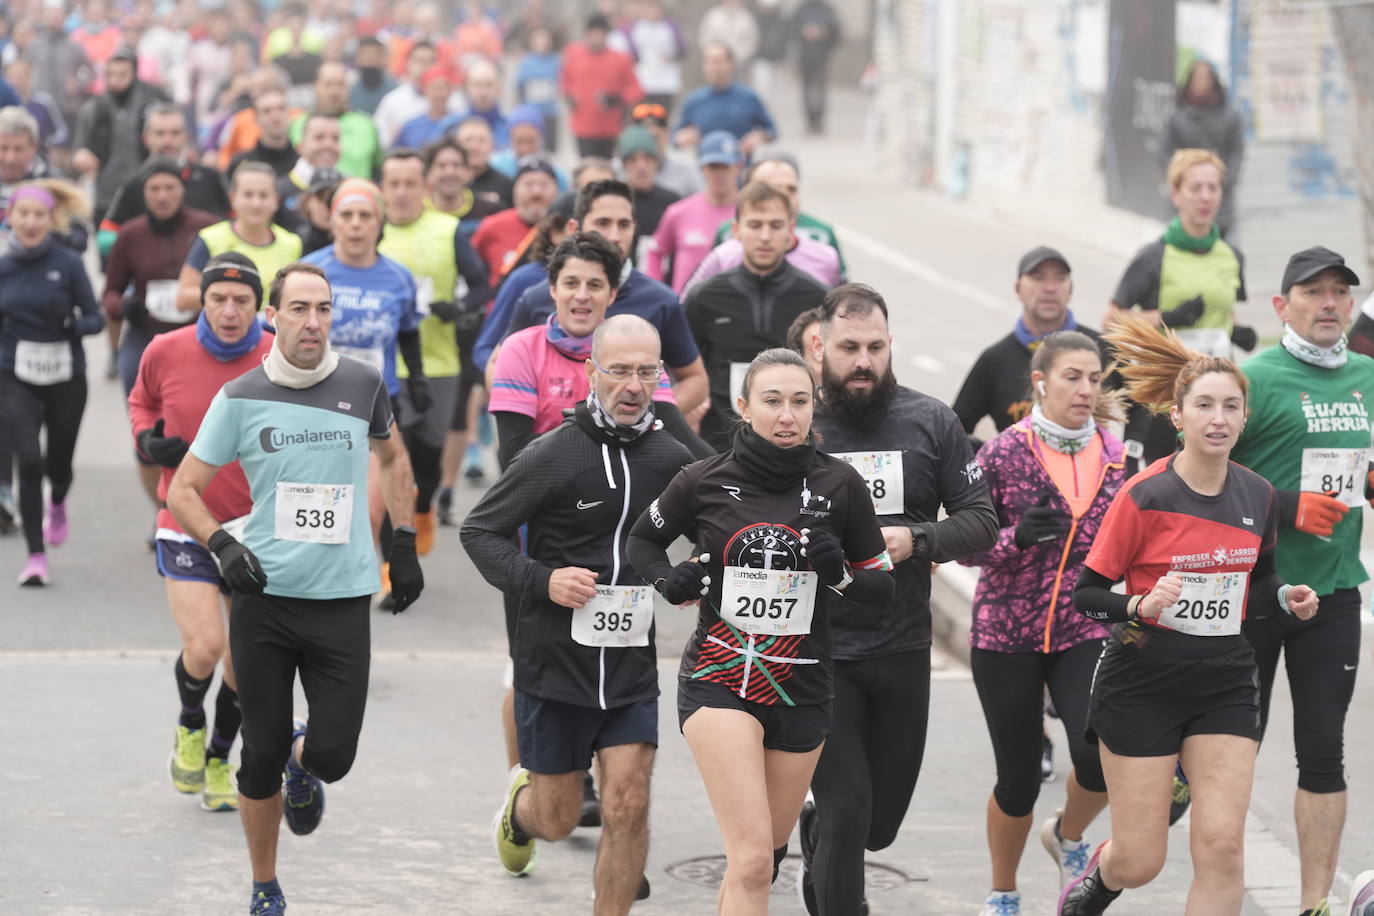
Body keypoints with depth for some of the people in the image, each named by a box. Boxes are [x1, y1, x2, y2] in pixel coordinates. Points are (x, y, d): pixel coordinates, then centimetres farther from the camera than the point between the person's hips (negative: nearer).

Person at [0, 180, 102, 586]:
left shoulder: (68, 263, -6)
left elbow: (95, 319, -6)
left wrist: (70, 324, -22)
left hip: (65, 377, 0)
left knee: (57, 462, 11)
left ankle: (57, 505, 49)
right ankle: (35, 556, -6)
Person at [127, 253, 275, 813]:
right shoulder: (166, 353, -6)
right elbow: (141, 400, 16)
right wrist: (148, 441, -4)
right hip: (186, 528, -1)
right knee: (204, 647, -16)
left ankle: (218, 761, 31)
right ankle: (189, 726, 18)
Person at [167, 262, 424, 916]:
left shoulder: (363, 385, 2)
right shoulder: (241, 398, -2)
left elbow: (393, 458, 21)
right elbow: (182, 491, 4)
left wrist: (404, 545, 17)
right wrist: (222, 544, -14)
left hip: (343, 601, 1)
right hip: (264, 598, -1)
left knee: (332, 756, -6)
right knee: (262, 758, 4)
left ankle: (303, 768, 33)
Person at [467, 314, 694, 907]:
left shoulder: (671, 459, 2)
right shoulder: (553, 455, -11)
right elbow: (478, 531, -5)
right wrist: (540, 580, -18)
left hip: (631, 665, 3)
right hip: (554, 661, -2)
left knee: (628, 807, -9)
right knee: (558, 820, 9)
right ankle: (521, 802, 46)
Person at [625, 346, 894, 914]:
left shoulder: (839, 484, -2)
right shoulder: (705, 481, -3)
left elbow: (882, 588, 4)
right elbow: (643, 539, 15)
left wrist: (839, 574, -17)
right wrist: (668, 582, -6)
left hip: (801, 690, 3)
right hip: (719, 681, -3)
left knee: (764, 858, 13)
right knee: (753, 859, -17)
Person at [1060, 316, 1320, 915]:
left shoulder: (1258, 497, 2)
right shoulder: (1144, 498, -13)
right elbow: (1086, 594, -9)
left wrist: (1284, 597, -4)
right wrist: (1141, 607, -28)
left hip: (1226, 684, 4)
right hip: (1143, 685, -4)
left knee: (1221, 845, -11)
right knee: (1139, 862, 1)